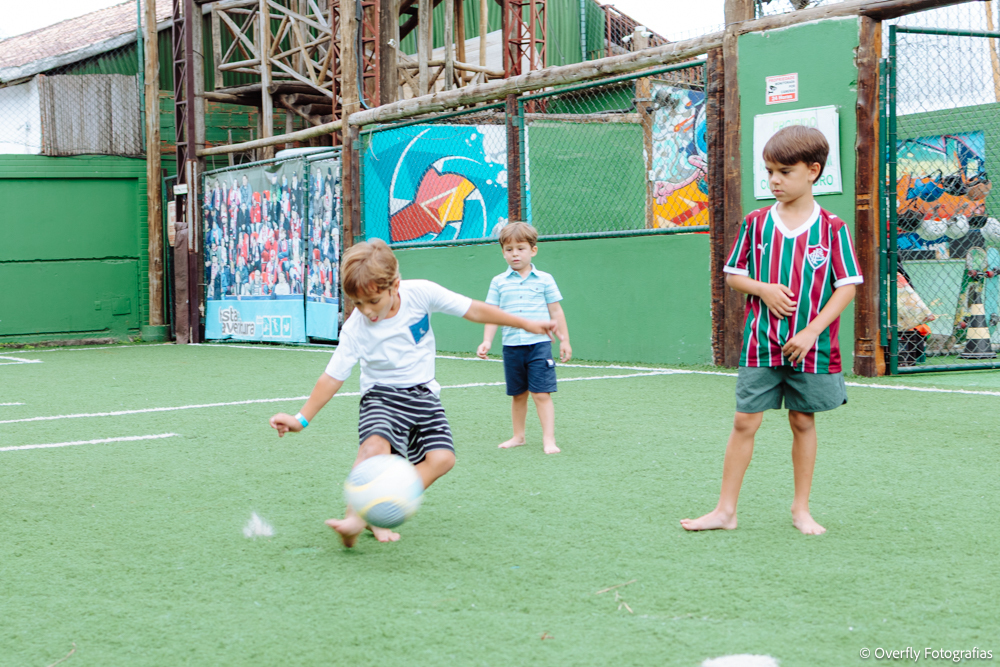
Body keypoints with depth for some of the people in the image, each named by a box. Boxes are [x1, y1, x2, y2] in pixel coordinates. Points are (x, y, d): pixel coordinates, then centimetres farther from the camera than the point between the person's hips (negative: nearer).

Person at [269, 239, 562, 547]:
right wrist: (302, 419, -14)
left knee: (442, 458, -19)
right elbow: (333, 377, -8)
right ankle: (355, 516, -27)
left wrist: (526, 324, 0)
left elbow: (472, 310, -6)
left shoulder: (420, 293, -15)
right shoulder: (355, 328, -16)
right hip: (382, 394, -2)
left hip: (423, 393, 3)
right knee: (376, 446, -33)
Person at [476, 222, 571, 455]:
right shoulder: (498, 282, 6)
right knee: (518, 395, 12)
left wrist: (564, 340, 7)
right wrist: (487, 341, -2)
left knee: (541, 394, -8)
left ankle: (549, 439, -5)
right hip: (511, 346, 2)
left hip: (539, 345, -2)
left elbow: (556, 311, 7)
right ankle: (518, 436, 25)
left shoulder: (544, 280, 3)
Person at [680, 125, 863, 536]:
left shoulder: (832, 229, -4)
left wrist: (812, 331, -13)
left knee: (803, 422, 10)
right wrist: (763, 288, -11)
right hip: (760, 344, 1)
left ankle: (801, 509, 22)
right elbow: (733, 275, 10)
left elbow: (846, 286, -4)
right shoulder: (756, 223, 2)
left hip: (811, 346, -1)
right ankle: (726, 509, 6)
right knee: (745, 422, 0)